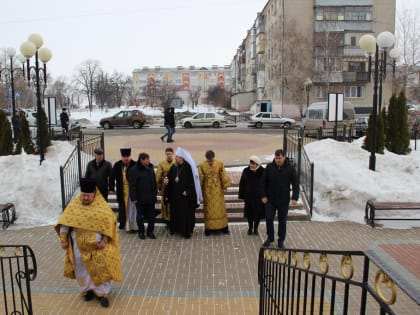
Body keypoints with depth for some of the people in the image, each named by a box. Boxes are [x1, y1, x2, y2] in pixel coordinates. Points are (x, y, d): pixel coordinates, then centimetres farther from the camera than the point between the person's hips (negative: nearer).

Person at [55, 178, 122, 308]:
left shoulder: (101, 206, -9)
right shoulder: (74, 204, -1)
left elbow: (108, 222, -12)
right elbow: (65, 221, 0)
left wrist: (103, 240, -18)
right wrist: (63, 239, -4)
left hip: (97, 245, -3)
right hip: (80, 246, 3)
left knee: (100, 269, 3)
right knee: (82, 270, 14)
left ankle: (102, 293, 16)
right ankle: (87, 290, 32)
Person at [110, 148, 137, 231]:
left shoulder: (134, 165, -9)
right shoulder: (117, 165, 2)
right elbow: (112, 177, 6)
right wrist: (111, 187, 0)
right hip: (121, 191, 3)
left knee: (131, 207, -1)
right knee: (122, 207, 11)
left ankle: (132, 225, 8)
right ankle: (123, 223, 24)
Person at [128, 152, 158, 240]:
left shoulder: (150, 168, 6)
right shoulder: (134, 170, -11)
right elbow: (132, 185, -13)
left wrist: (155, 194, 12)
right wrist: (133, 197, -15)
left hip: (151, 197, 5)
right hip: (140, 198, -5)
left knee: (151, 216, 8)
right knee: (140, 216, 9)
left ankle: (150, 232, 21)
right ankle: (141, 232, 22)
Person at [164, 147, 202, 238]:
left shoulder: (188, 167, -12)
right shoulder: (173, 167, 5)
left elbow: (192, 180, -13)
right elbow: (170, 179, 11)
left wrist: (187, 191, -18)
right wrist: (167, 180, -12)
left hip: (185, 194, -5)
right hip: (175, 194, 5)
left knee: (186, 213, 1)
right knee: (175, 212, 13)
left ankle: (187, 231, 10)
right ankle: (175, 228, 27)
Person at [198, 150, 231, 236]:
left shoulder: (220, 164, -8)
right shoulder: (202, 165, -9)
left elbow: (223, 176, -2)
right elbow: (200, 179, -3)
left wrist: (225, 187, -1)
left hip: (218, 189, 1)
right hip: (207, 190, 0)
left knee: (220, 207, 7)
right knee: (209, 208, 5)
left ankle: (223, 227, 18)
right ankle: (209, 228, 14)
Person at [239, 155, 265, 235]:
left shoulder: (263, 172, -9)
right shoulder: (246, 171, -5)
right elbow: (242, 184, 1)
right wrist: (242, 195, -1)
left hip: (259, 196, -1)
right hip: (249, 196, 1)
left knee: (258, 213, 8)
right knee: (249, 213, 10)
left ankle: (256, 228, 27)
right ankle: (250, 228, 29)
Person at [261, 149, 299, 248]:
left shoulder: (290, 168, -7)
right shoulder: (269, 167, -5)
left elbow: (295, 183, -4)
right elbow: (263, 182, 2)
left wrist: (295, 197, -12)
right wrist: (263, 196, -4)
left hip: (284, 200, -1)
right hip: (270, 199, 1)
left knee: (282, 221, 8)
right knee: (269, 219, 4)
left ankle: (281, 241, 23)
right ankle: (270, 238, 25)